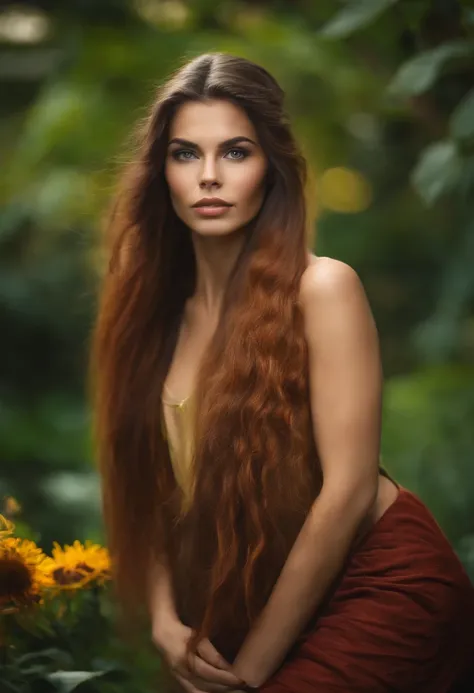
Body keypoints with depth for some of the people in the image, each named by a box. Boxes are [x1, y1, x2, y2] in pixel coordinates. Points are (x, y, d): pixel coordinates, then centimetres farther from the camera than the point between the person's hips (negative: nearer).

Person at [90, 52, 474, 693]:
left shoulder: (321, 288, -14)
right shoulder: (155, 305, 2)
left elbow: (349, 489, -17)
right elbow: (148, 483, 3)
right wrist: (164, 620, -12)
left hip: (378, 586, -5)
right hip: (247, 597, 5)